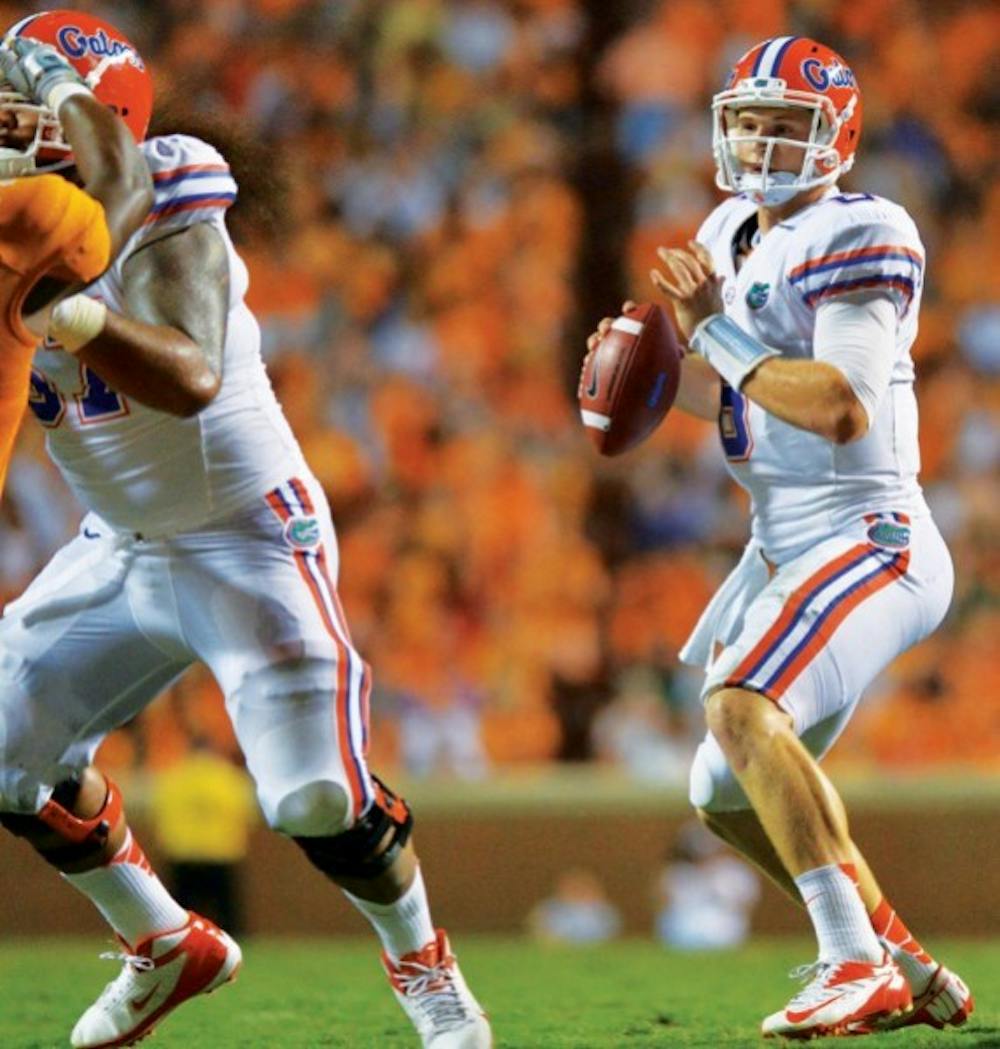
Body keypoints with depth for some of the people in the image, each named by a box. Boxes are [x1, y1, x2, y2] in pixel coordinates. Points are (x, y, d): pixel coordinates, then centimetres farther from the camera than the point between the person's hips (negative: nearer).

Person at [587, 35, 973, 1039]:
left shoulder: (857, 238, -14)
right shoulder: (733, 234, 12)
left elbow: (841, 408, -26)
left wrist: (721, 332, -20)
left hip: (865, 536, -10)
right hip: (782, 545, 10)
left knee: (744, 707, -31)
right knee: (726, 794, 14)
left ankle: (861, 965, -31)